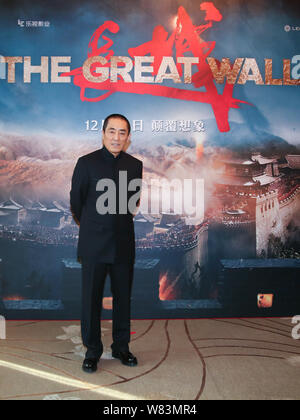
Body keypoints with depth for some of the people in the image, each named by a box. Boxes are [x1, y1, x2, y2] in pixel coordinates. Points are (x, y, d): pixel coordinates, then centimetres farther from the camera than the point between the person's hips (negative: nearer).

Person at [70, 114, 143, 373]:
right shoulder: (87, 163, -3)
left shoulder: (135, 165, 5)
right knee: (92, 299, 5)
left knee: (123, 298, 11)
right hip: (94, 244, -2)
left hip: (124, 244, 3)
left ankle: (121, 347, 27)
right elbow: (76, 201, 5)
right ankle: (92, 351, 21)